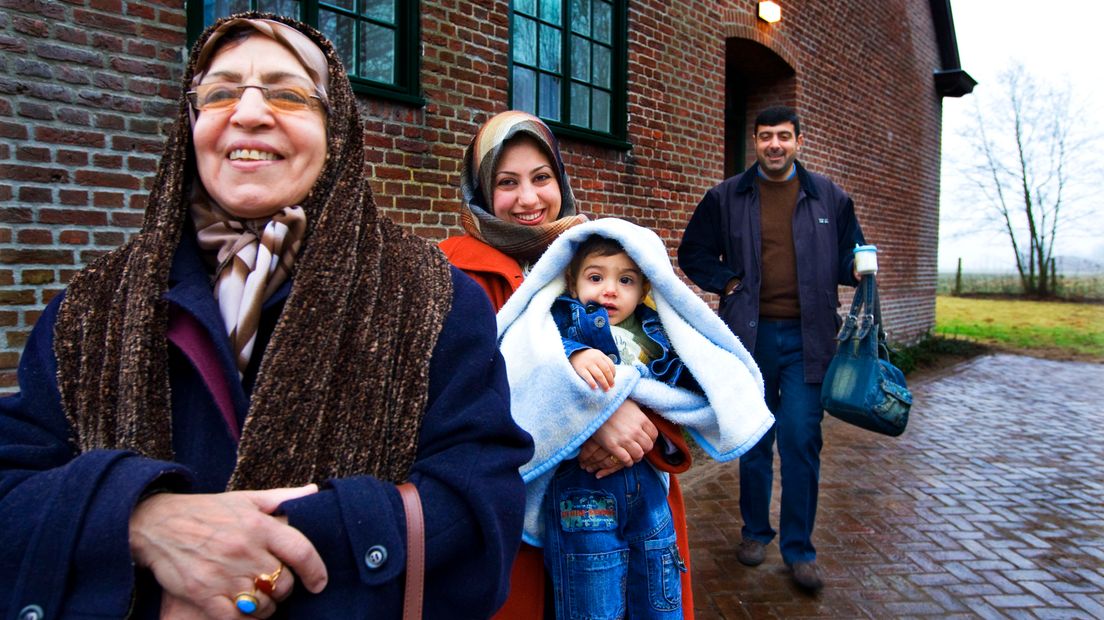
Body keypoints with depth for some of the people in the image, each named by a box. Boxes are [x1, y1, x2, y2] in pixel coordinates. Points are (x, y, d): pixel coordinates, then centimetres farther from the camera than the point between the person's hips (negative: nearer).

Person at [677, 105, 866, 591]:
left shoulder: (829, 198, 7)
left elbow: (850, 255, 15)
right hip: (751, 334, 1)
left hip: (806, 337, 0)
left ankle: (798, 549, 14)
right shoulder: (726, 197, 5)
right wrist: (727, 283, -5)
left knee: (802, 442, -1)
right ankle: (755, 532, 29)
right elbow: (693, 253, 9)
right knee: (754, 441, 11)